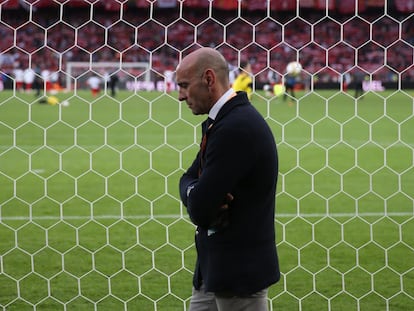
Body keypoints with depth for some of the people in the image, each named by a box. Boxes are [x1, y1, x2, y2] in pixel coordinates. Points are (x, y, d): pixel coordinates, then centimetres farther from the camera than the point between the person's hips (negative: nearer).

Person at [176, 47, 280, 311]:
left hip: (239, 271, -10)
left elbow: (200, 210, -24)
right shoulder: (224, 119, 11)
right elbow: (188, 180, 16)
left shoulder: (237, 126, -21)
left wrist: (196, 198, -1)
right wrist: (197, 192, -7)